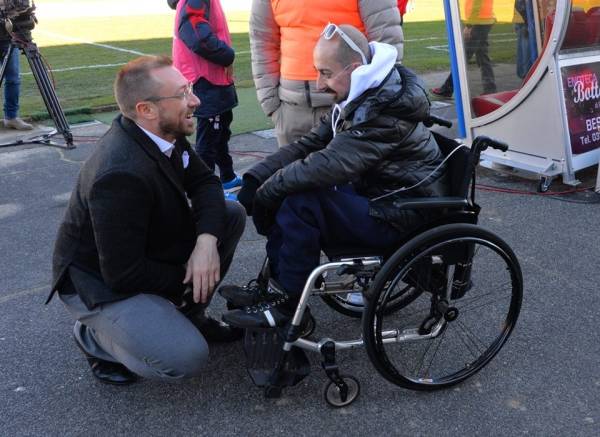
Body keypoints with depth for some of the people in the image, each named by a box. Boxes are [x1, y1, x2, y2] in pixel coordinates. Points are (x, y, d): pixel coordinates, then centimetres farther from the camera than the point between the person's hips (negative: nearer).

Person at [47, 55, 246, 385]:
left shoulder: (162, 133, -9)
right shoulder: (121, 174, -34)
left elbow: (204, 181, 0)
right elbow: (124, 274, -29)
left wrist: (207, 239, -20)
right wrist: (186, 278, -13)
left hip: (148, 252, 9)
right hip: (101, 282, -8)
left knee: (231, 214, -3)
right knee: (186, 358, -24)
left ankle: (190, 314, 12)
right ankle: (95, 337, 5)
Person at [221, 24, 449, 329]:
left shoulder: (385, 111, -26)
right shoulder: (358, 99, 5)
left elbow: (327, 165, -34)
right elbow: (309, 145, 3)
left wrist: (267, 190, -21)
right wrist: (254, 179, -9)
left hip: (401, 215, -10)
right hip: (372, 192, 10)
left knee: (299, 203, -25)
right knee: (284, 190, -1)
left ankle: (287, 304, -6)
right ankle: (276, 286, 7)